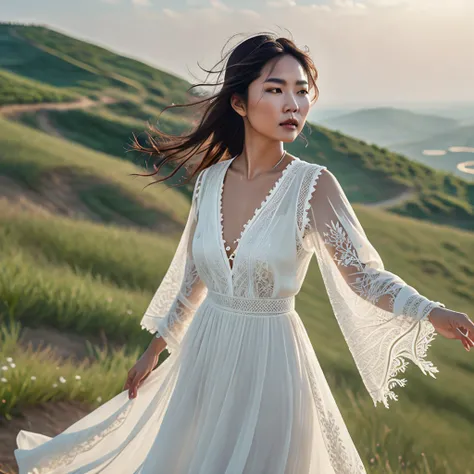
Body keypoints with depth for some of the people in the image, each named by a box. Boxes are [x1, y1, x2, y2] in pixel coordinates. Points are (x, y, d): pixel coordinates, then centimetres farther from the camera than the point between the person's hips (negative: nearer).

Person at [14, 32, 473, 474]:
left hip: (270, 359, -4)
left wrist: (431, 312, -33)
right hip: (205, 353, 4)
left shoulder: (313, 185, -14)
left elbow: (363, 274, -16)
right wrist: (155, 348, 15)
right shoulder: (210, 179, -3)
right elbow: (193, 278, 8)